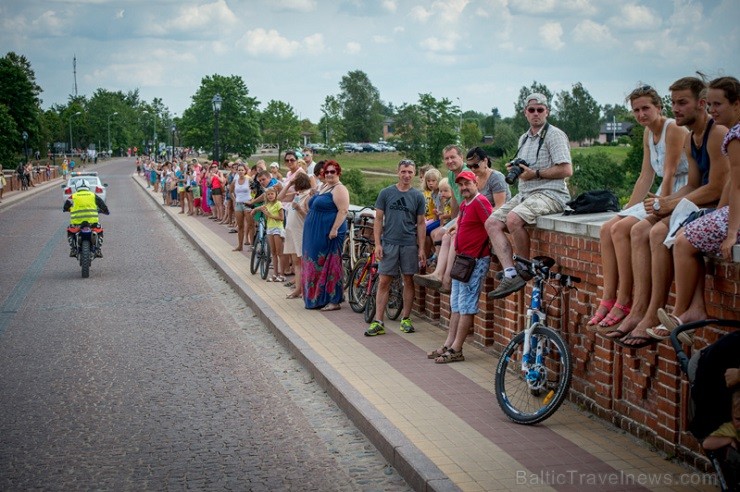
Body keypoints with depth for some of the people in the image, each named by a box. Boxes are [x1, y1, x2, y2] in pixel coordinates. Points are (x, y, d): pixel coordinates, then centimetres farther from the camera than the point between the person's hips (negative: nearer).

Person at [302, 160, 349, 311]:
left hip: (328, 233, -10)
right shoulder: (322, 187, 18)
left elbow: (343, 211, -20)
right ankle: (317, 298, 20)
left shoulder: (339, 189, -12)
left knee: (329, 266, -6)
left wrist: (334, 229, -25)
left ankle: (333, 301, -2)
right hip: (316, 233, 10)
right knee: (316, 265, 12)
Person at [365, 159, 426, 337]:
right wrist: (377, 244, -4)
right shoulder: (386, 193, 3)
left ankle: (405, 319, 18)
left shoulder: (418, 196, 5)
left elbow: (421, 223, 6)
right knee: (384, 282, -1)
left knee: (408, 281, 6)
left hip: (409, 245, 1)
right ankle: (378, 322, 0)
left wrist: (421, 249, 0)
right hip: (388, 243, -1)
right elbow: (378, 220, 4)